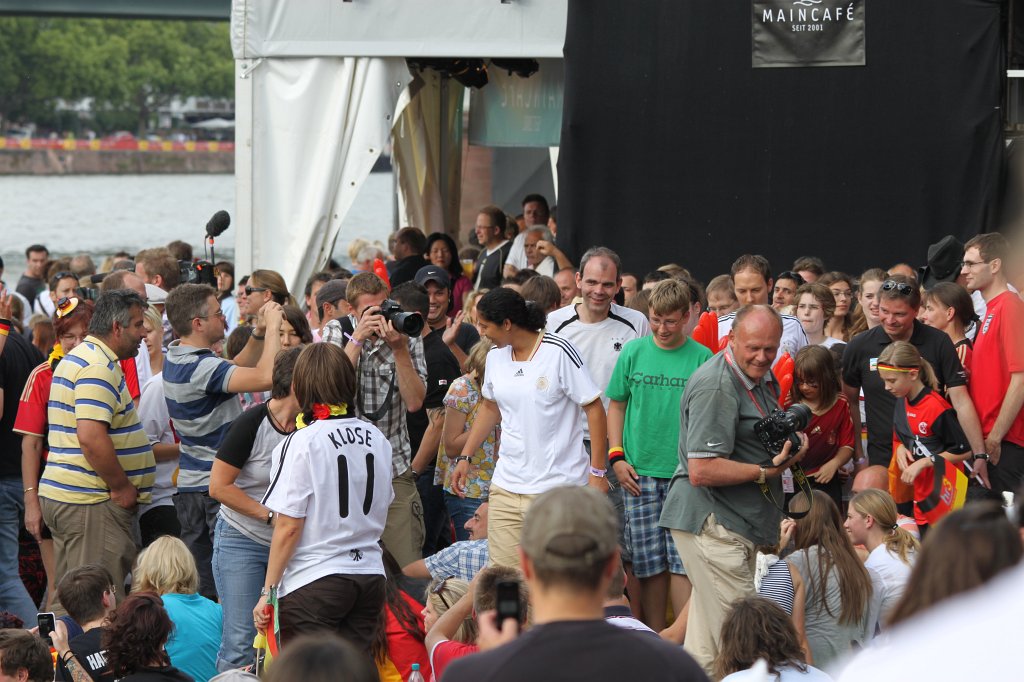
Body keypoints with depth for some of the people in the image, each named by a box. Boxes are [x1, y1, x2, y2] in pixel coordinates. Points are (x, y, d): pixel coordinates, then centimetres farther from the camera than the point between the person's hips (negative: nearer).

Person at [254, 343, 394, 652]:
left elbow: (288, 527, -12)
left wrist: (268, 591, -6)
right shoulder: (377, 438, 6)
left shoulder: (303, 443, -11)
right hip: (370, 575, 6)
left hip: (314, 583, -6)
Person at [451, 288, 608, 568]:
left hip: (558, 486, -6)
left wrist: (597, 471, -11)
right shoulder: (496, 356, 9)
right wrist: (465, 456, 20)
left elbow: (594, 408, -9)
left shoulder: (558, 352, -11)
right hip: (506, 486, 6)